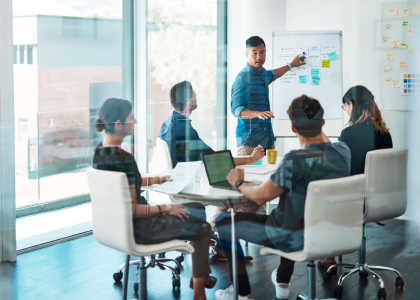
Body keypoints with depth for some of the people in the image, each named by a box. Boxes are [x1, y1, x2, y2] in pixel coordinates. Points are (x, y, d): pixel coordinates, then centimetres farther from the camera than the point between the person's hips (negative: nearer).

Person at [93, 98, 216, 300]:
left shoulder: (101, 150, 0)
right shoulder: (123, 159, -29)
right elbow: (132, 210, -27)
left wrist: (157, 180, 14)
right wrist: (165, 208, -16)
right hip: (134, 229, -10)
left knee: (197, 209, 21)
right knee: (203, 228, 5)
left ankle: (199, 275, 33)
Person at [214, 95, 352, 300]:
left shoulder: (295, 161, -30)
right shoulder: (343, 151, -9)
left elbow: (260, 196, -18)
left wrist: (238, 183, -1)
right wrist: (317, 126, 17)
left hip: (296, 238, -7)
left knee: (223, 222, 11)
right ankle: (282, 282, 48)